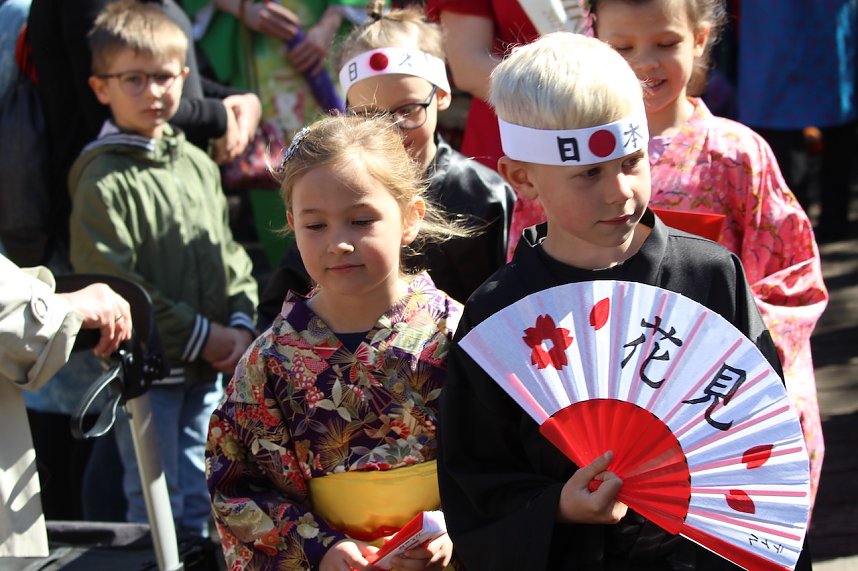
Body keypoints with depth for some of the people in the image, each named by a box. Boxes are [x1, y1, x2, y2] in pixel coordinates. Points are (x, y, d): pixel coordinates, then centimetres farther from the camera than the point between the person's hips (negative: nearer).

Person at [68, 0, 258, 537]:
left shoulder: (198, 165, 8)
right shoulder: (104, 180, -12)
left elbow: (229, 256, 13)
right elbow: (109, 282, -18)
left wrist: (241, 323, -4)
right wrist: (200, 335, -16)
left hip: (207, 367, 6)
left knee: (200, 502, 17)